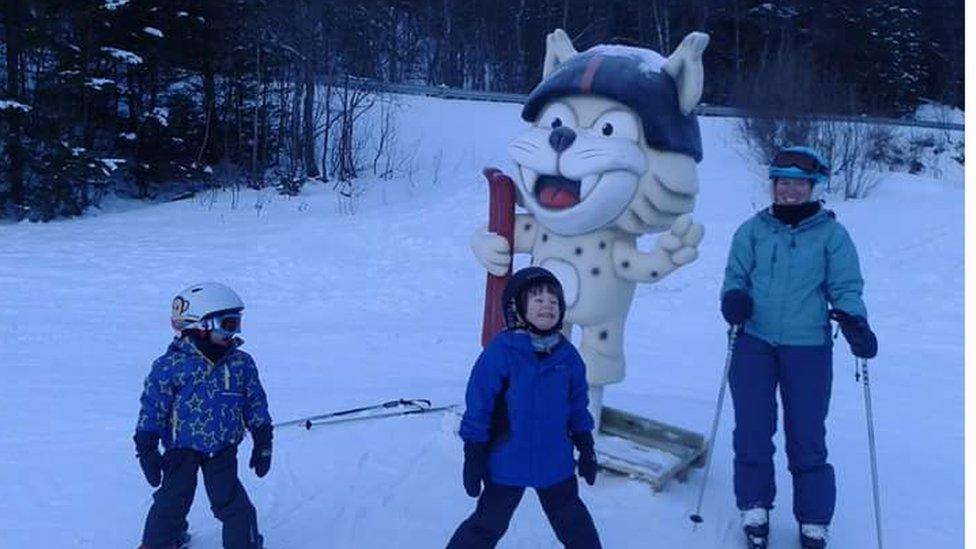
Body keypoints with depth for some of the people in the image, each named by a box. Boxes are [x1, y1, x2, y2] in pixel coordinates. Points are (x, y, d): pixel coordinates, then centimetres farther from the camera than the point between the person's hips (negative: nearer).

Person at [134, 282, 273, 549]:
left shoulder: (242, 364, -3)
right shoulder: (170, 366, -13)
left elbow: (256, 406, 6)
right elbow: (152, 409, -7)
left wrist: (263, 444, 6)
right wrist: (147, 452, -6)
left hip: (222, 450, 2)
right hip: (181, 449, -2)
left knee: (231, 504, 0)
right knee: (172, 502, 4)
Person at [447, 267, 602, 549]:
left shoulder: (567, 355, -2)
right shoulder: (499, 353, -18)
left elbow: (578, 406, 9)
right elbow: (478, 407, -13)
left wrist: (586, 449, 11)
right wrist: (473, 458, -11)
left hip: (556, 462, 4)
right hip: (506, 462, -4)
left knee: (575, 524, 21)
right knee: (487, 526, 9)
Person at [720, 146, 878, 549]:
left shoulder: (832, 235, 1)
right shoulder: (753, 230, 6)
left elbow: (845, 287, 2)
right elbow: (736, 275, 10)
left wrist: (854, 323, -16)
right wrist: (734, 298, -12)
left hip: (808, 348, -1)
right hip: (754, 343, 2)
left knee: (807, 437, 1)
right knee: (752, 432, 0)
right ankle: (754, 509, 20)